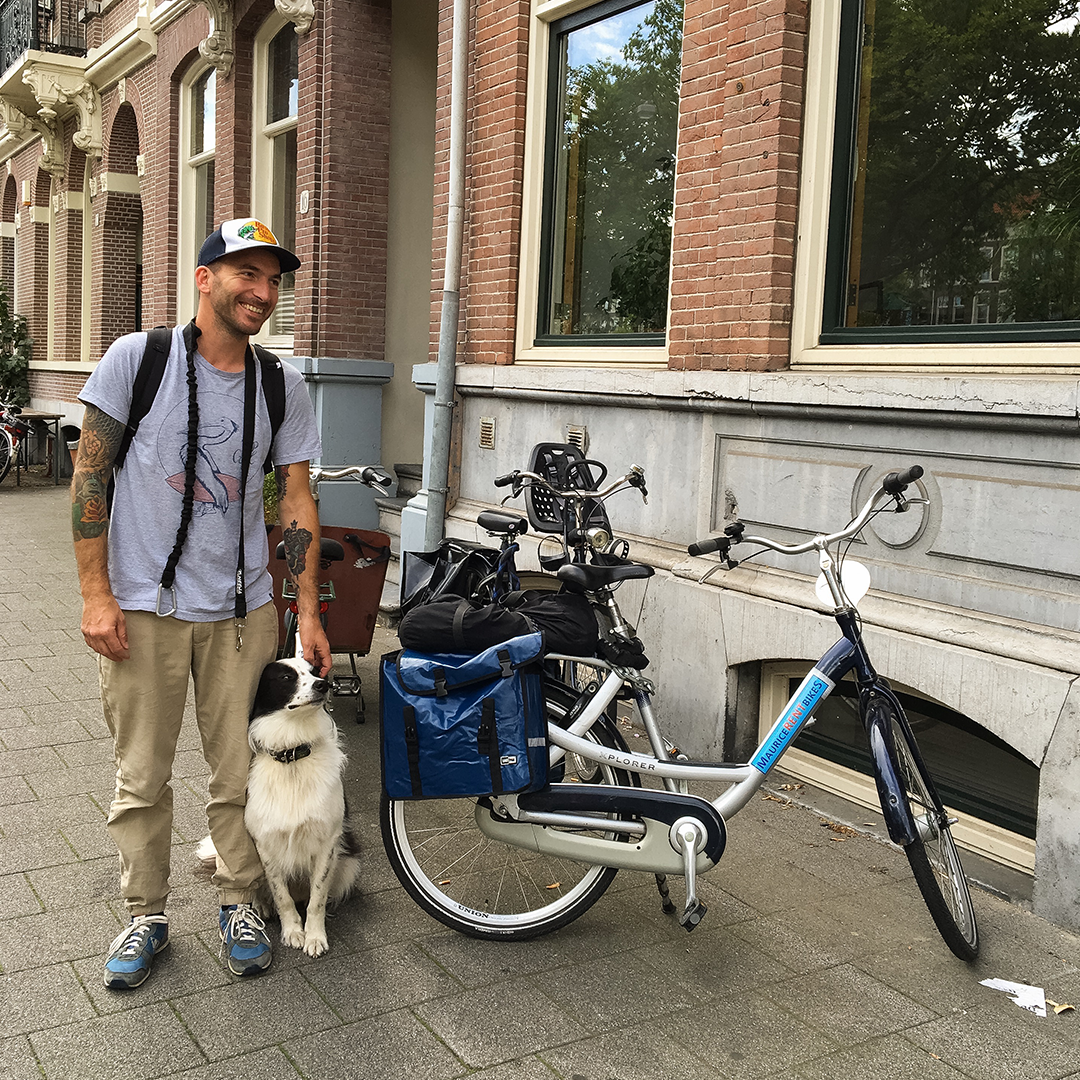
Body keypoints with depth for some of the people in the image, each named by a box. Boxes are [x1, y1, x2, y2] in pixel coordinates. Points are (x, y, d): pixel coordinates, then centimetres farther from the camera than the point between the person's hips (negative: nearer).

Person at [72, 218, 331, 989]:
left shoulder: (285, 387, 3)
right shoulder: (138, 358, -5)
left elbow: (298, 501, 5)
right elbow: (89, 477, -3)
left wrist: (310, 614, 1)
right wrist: (96, 595, -8)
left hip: (242, 611, 2)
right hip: (143, 608, -2)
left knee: (243, 773, 9)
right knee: (142, 776, 8)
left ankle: (240, 902, 29)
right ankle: (147, 915, 27)